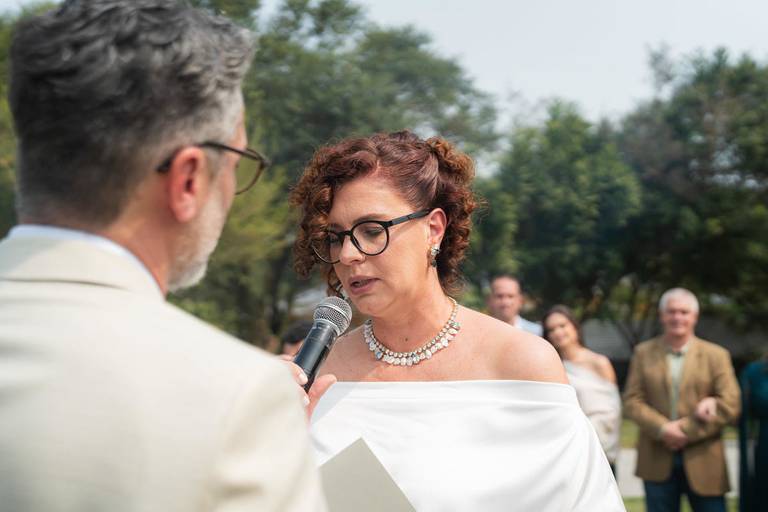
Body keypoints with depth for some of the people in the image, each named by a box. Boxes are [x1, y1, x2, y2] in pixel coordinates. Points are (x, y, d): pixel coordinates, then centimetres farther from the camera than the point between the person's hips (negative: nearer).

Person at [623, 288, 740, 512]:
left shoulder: (716, 355, 2)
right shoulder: (643, 353, 7)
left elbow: (730, 406, -6)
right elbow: (631, 401, 0)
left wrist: (685, 430, -14)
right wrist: (662, 428, -16)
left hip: (703, 462, -1)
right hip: (657, 462, 1)